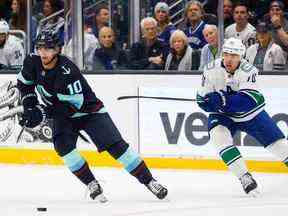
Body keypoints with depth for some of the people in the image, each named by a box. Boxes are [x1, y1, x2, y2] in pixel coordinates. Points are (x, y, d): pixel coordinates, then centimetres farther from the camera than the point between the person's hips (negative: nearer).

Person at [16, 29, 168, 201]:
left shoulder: (67, 71, -32)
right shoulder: (33, 63, -12)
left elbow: (73, 105, -32)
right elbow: (24, 83, 9)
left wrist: (43, 112, -33)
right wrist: (30, 106, -2)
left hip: (88, 109, -6)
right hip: (62, 114, 6)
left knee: (116, 145, -14)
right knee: (62, 145, -20)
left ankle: (149, 181, -7)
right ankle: (92, 185, -8)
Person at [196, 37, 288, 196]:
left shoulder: (248, 71, -25)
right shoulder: (211, 70, -18)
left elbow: (248, 101, -36)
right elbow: (202, 100, -13)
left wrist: (224, 100, -46)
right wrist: (214, 102, -33)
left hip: (251, 114, 0)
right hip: (223, 116, 0)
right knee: (218, 135, -29)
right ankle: (245, 177, -25)